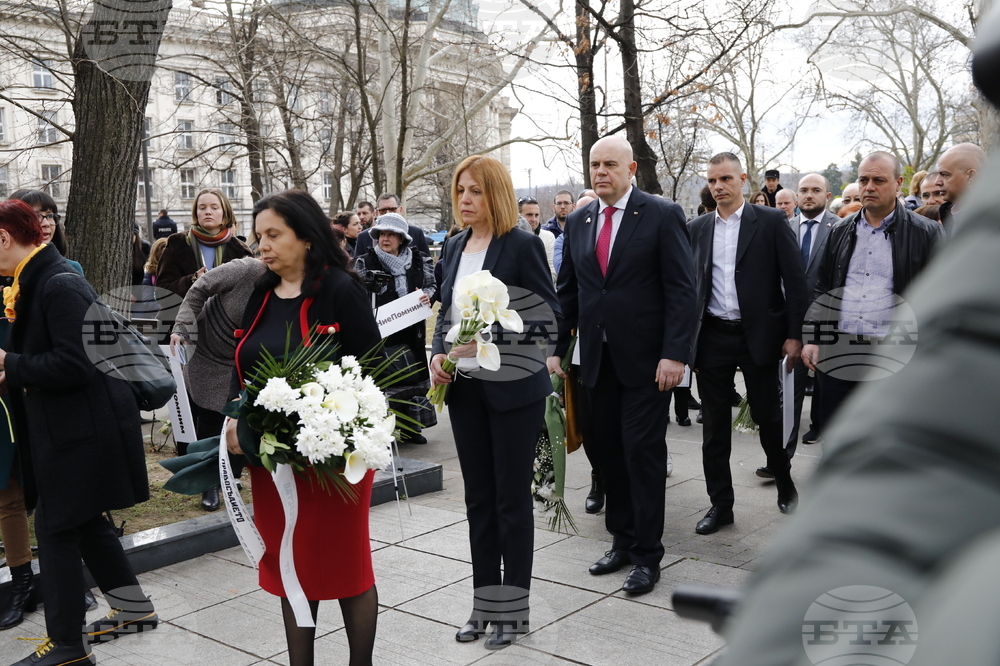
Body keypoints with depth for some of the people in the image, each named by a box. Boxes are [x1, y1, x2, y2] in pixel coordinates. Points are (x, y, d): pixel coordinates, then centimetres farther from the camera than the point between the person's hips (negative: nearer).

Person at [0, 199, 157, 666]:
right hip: (65, 427, 10)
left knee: (57, 530, 0)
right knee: (87, 523, 18)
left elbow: (74, 363, -25)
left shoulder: (59, 285, -19)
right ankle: (133, 609, 32)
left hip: (81, 431, -10)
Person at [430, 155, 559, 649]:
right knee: (478, 497, 12)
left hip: (513, 386, -6)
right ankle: (485, 603, 24)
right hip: (465, 386, 6)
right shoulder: (453, 248, 10)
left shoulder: (522, 246, -9)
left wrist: (491, 336, -22)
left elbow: (548, 312, -11)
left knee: (512, 498, 4)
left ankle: (512, 609, 17)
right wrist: (437, 354, 0)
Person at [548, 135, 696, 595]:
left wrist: (674, 354, -16)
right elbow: (567, 292, 14)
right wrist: (556, 347, 8)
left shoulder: (662, 216, -5)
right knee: (610, 453, 10)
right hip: (597, 359, 5)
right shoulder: (578, 223, 11)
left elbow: (681, 290, -9)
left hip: (646, 360, -5)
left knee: (643, 452, -2)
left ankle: (647, 556, 9)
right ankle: (622, 540, 24)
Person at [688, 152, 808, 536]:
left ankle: (785, 484, 34)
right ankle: (720, 504, 17)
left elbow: (795, 280, -4)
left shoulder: (771, 222, -2)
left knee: (768, 416, 8)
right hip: (712, 338, 3)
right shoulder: (697, 229, 8)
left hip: (758, 335, -3)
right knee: (715, 425, 7)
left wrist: (795, 334, -9)